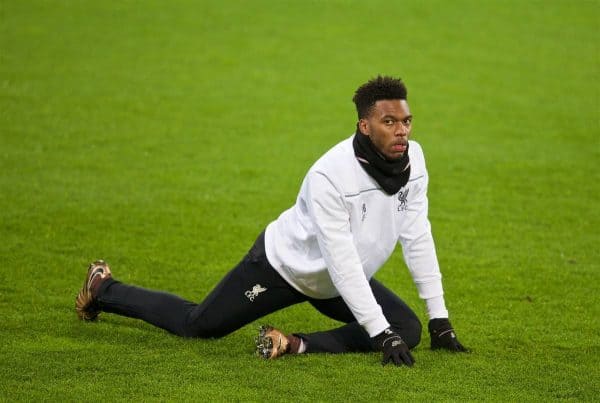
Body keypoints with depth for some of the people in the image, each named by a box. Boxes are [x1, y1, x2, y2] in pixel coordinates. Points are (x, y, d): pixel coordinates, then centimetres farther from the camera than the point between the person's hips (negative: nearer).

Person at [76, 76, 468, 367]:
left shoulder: (412, 159, -17)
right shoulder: (330, 176, -36)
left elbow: (417, 238, -10)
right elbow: (342, 263, -37)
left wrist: (440, 320, -12)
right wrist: (381, 335, -38)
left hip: (333, 284, 6)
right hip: (283, 264, -6)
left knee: (406, 330, -11)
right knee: (195, 324, 8)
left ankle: (295, 344, -13)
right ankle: (104, 289, 32)